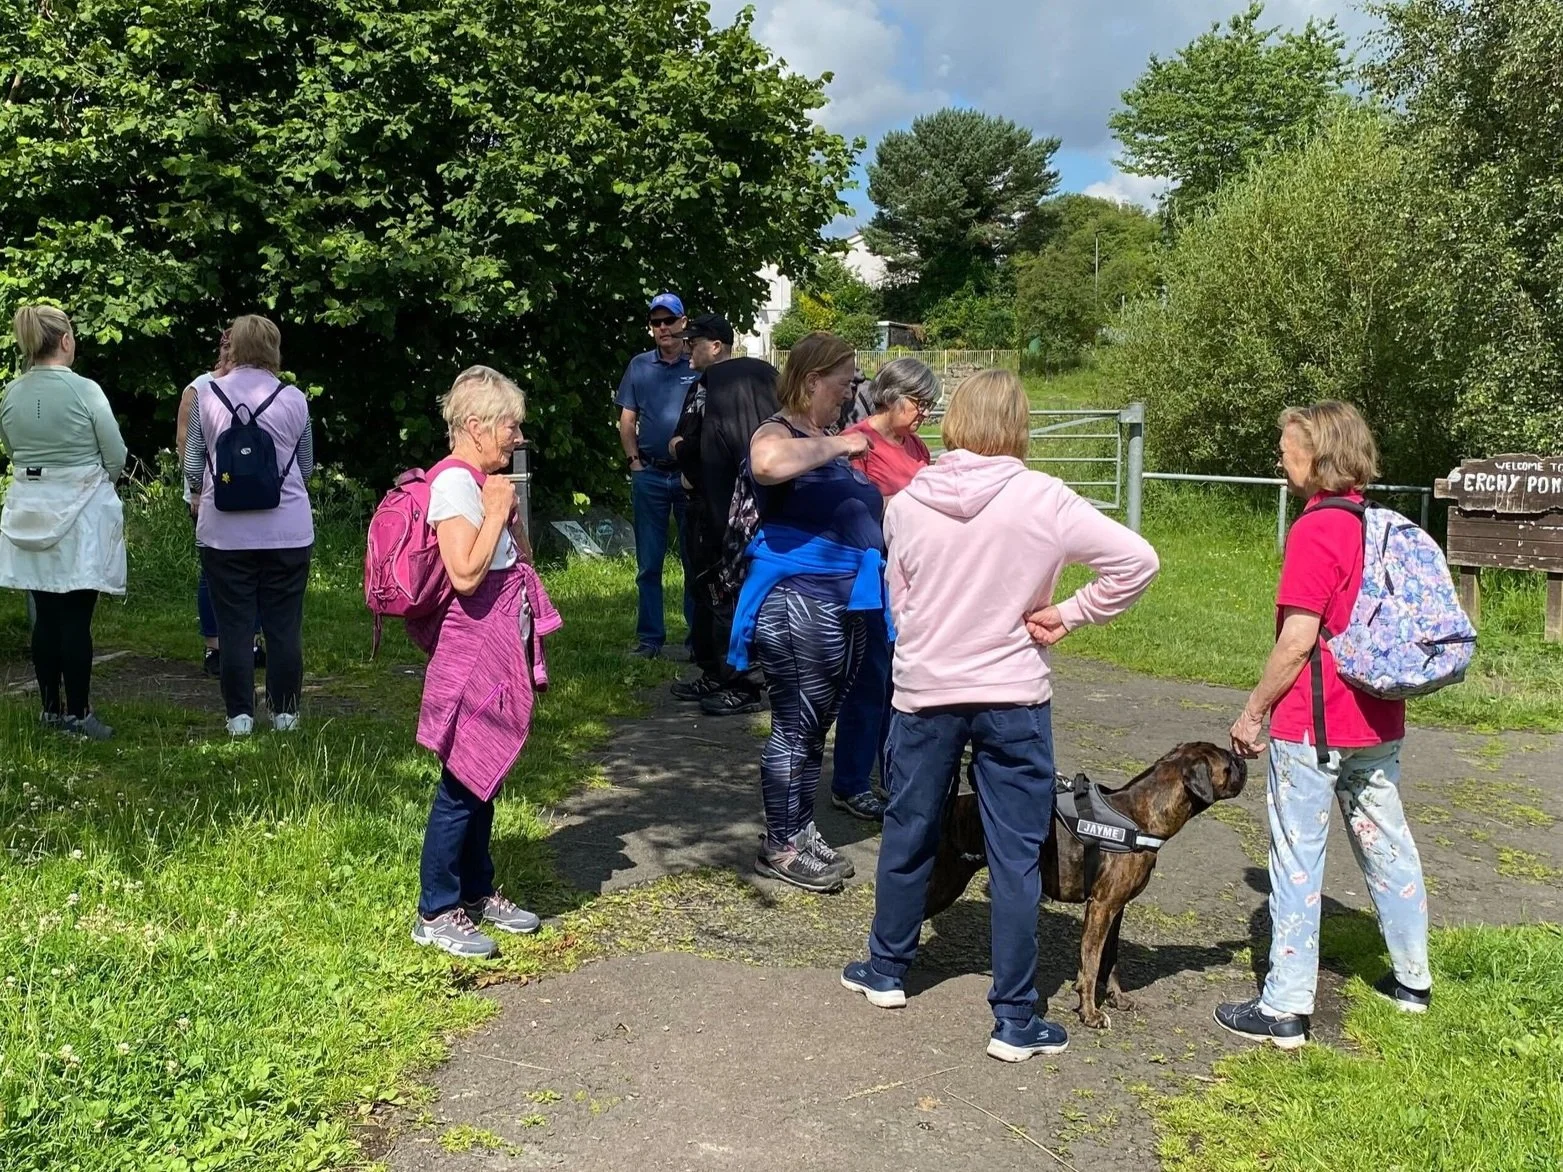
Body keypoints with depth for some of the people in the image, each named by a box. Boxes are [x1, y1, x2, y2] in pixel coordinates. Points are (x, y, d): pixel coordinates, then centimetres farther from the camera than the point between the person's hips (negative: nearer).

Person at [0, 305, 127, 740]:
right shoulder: (85, 391, -13)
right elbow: (116, 457, -7)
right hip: (81, 511, -5)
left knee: (45, 615, 11)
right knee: (76, 617, -1)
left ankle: (51, 708, 19)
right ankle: (76, 713, 4)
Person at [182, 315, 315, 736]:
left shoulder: (205, 395, -2)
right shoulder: (294, 400, -2)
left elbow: (193, 465, 2)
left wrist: (200, 495, 22)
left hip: (224, 531, 0)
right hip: (287, 530, 0)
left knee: (234, 625, 7)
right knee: (284, 624, 8)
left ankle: (240, 715, 11)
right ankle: (285, 712, 15)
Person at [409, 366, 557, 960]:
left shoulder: (481, 481, 13)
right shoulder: (453, 482, -16)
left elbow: (520, 562, 18)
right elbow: (465, 574, -26)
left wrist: (512, 510, 5)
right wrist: (498, 510, -17)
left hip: (499, 654, 10)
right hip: (471, 658, -10)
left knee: (483, 778, 16)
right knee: (463, 782, -3)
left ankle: (476, 892, 28)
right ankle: (435, 913, 7)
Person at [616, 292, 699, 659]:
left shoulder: (700, 367, 1)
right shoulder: (639, 366, 9)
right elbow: (627, 419, 11)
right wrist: (634, 460, 1)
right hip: (649, 475, 2)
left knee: (696, 559, 5)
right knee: (648, 562, 5)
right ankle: (650, 636, 12)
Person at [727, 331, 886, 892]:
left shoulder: (832, 441, 17)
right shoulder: (779, 432, -10)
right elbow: (769, 463, -37)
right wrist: (835, 447, -24)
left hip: (844, 600, 9)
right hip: (798, 598, -9)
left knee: (816, 724, 15)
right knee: (796, 724, -2)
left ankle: (801, 832, 26)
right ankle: (781, 847, 9)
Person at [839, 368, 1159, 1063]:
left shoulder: (908, 503, -6)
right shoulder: (1042, 500, -11)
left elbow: (899, 602, 4)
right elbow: (1136, 560, -14)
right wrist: (1068, 614, -6)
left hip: (924, 692, 2)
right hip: (1014, 697, -2)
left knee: (908, 835, 19)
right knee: (1015, 857, 5)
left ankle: (886, 970, 36)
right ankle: (1015, 1021, 11)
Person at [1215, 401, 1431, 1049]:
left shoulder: (1315, 529, -17)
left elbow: (1298, 639, -19)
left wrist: (1254, 710, -10)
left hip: (1313, 724, -8)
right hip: (1378, 721, 8)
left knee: (1297, 858, -1)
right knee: (1387, 843, 19)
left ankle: (1285, 1009, 4)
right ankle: (1412, 979, 33)